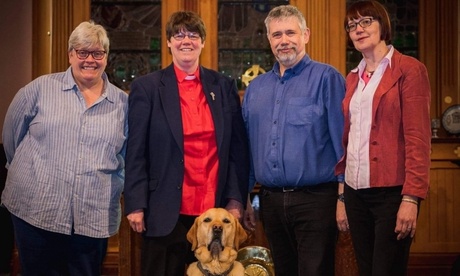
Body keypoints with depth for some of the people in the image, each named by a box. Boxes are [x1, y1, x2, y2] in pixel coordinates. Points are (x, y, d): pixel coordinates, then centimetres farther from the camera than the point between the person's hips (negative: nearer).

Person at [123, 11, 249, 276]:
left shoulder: (224, 86, 8)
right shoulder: (147, 87, 0)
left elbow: (238, 147, 8)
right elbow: (136, 151, -2)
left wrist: (236, 199, 1)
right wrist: (136, 205, -7)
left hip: (216, 210, 3)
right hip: (166, 212, -2)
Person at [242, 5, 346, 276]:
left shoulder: (326, 78, -4)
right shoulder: (255, 88, 13)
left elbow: (343, 140, -8)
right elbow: (247, 147, 16)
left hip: (315, 200, -5)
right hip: (271, 200, 6)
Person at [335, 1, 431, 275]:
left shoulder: (409, 69, -6)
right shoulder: (353, 77, 14)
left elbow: (418, 139, -11)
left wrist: (411, 198, -17)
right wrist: (340, 186, 13)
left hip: (391, 191, -6)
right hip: (356, 191, 7)